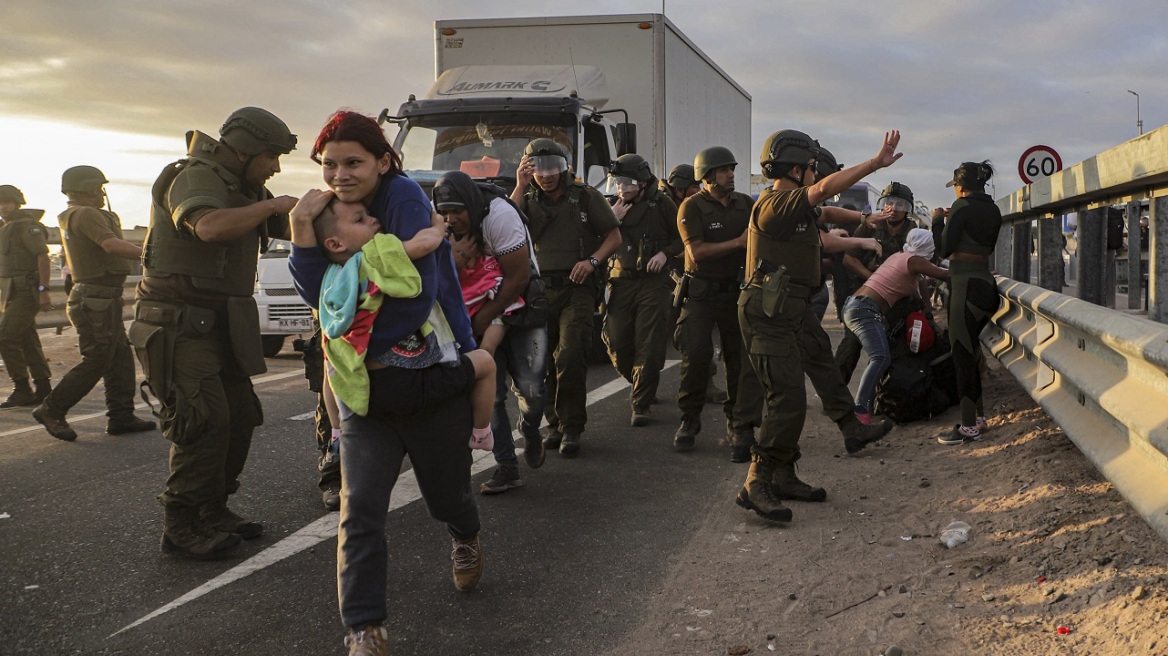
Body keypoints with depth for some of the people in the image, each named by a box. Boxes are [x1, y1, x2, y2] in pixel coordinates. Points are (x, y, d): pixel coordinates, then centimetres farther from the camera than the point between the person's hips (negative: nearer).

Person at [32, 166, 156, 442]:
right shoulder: (85, 215, -15)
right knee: (96, 361, -5)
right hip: (97, 301, -10)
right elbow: (111, 245, -30)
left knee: (120, 358, 10)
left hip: (104, 300, 10)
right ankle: (51, 410, 5)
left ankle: (121, 416, 13)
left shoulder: (69, 218, 16)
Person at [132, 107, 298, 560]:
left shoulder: (244, 187, 16)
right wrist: (269, 205, -25)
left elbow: (290, 226, 17)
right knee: (205, 421, -15)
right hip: (179, 323, -10)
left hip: (218, 325, 10)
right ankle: (181, 527, -5)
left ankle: (213, 511, 21)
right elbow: (210, 226, -36)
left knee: (239, 416, 9)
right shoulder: (195, 178, -15)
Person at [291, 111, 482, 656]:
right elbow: (321, 296, -7)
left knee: (447, 492, 17)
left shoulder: (405, 196, -16)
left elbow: (417, 286, -25)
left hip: (433, 379, -4)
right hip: (365, 389, 4)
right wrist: (303, 233, -18)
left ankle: (465, 540, 54)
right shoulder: (330, 212, 4)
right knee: (360, 507, -9)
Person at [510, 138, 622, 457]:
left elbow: (614, 235, 7)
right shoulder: (528, 201, 10)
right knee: (543, 362, 6)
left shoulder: (586, 197, 5)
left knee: (569, 358, -14)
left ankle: (571, 428, -5)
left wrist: (593, 260, -11)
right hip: (539, 290, 3)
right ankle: (555, 423, 20)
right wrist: (520, 188, -10)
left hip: (576, 288, -3)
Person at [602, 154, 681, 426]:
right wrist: (613, 220, -11)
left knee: (649, 346, -6)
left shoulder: (661, 204, 0)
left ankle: (640, 403, 3)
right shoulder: (612, 207, 8)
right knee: (617, 343, 2)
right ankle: (639, 384, 30)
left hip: (653, 282, -3)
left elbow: (682, 236, 7)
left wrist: (665, 253, -10)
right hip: (621, 281, 3)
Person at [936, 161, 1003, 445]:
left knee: (962, 353, -5)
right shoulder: (993, 209, 12)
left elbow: (945, 249, -11)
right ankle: (979, 416, 23)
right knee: (971, 351, 17)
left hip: (965, 285, -8)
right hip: (986, 282, 9)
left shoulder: (962, 206, -11)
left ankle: (969, 427, -3)